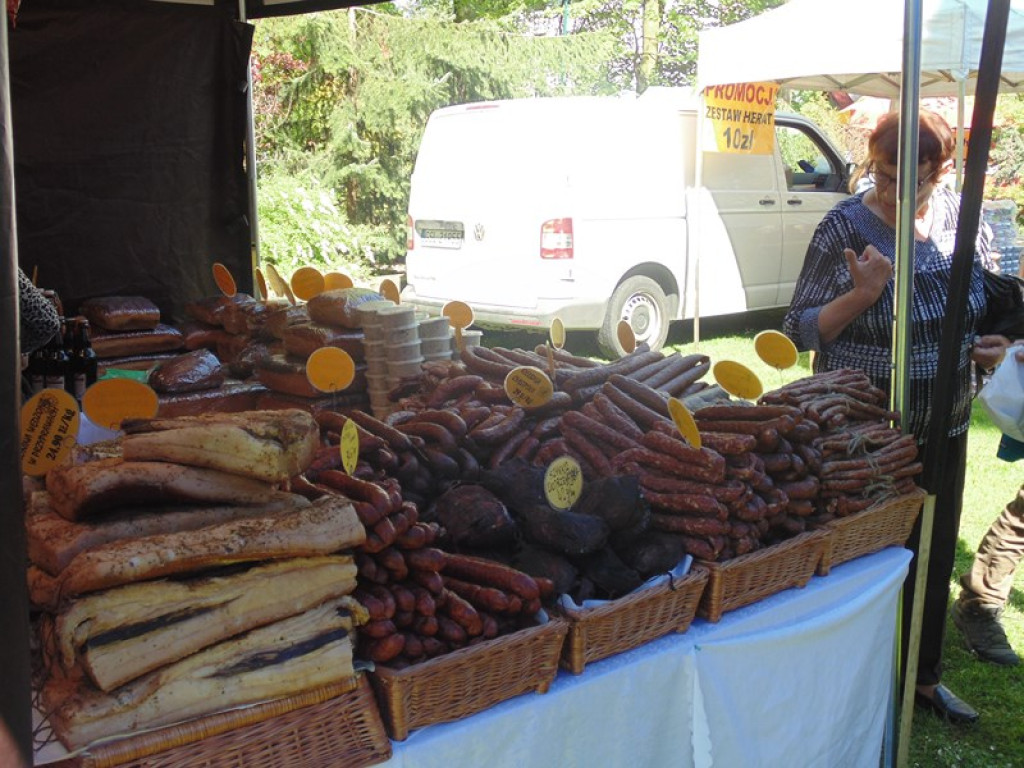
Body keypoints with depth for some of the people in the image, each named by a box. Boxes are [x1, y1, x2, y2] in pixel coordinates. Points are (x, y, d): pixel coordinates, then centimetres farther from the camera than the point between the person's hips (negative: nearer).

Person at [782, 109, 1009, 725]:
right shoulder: (845, 228, -15)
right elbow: (800, 329, -12)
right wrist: (862, 294, -28)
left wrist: (998, 342, -6)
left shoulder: (962, 217, -2)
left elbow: (989, 297, 15)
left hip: (944, 427, 5)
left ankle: (925, 676, 40)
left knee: (934, 557, 18)